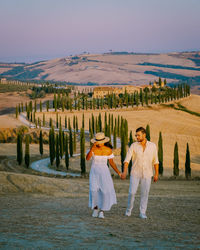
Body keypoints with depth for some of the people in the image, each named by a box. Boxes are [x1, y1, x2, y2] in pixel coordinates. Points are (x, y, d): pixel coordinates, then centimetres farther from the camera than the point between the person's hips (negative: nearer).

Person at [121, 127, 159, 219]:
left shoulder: (152, 146, -4)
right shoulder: (133, 145, -7)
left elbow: (155, 160, 5)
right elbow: (127, 159, -14)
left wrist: (156, 174, 4)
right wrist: (124, 171, -28)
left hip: (147, 174, 1)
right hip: (135, 173, -1)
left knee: (145, 193, 1)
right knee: (132, 192, -6)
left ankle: (142, 213, 12)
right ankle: (129, 209, 17)